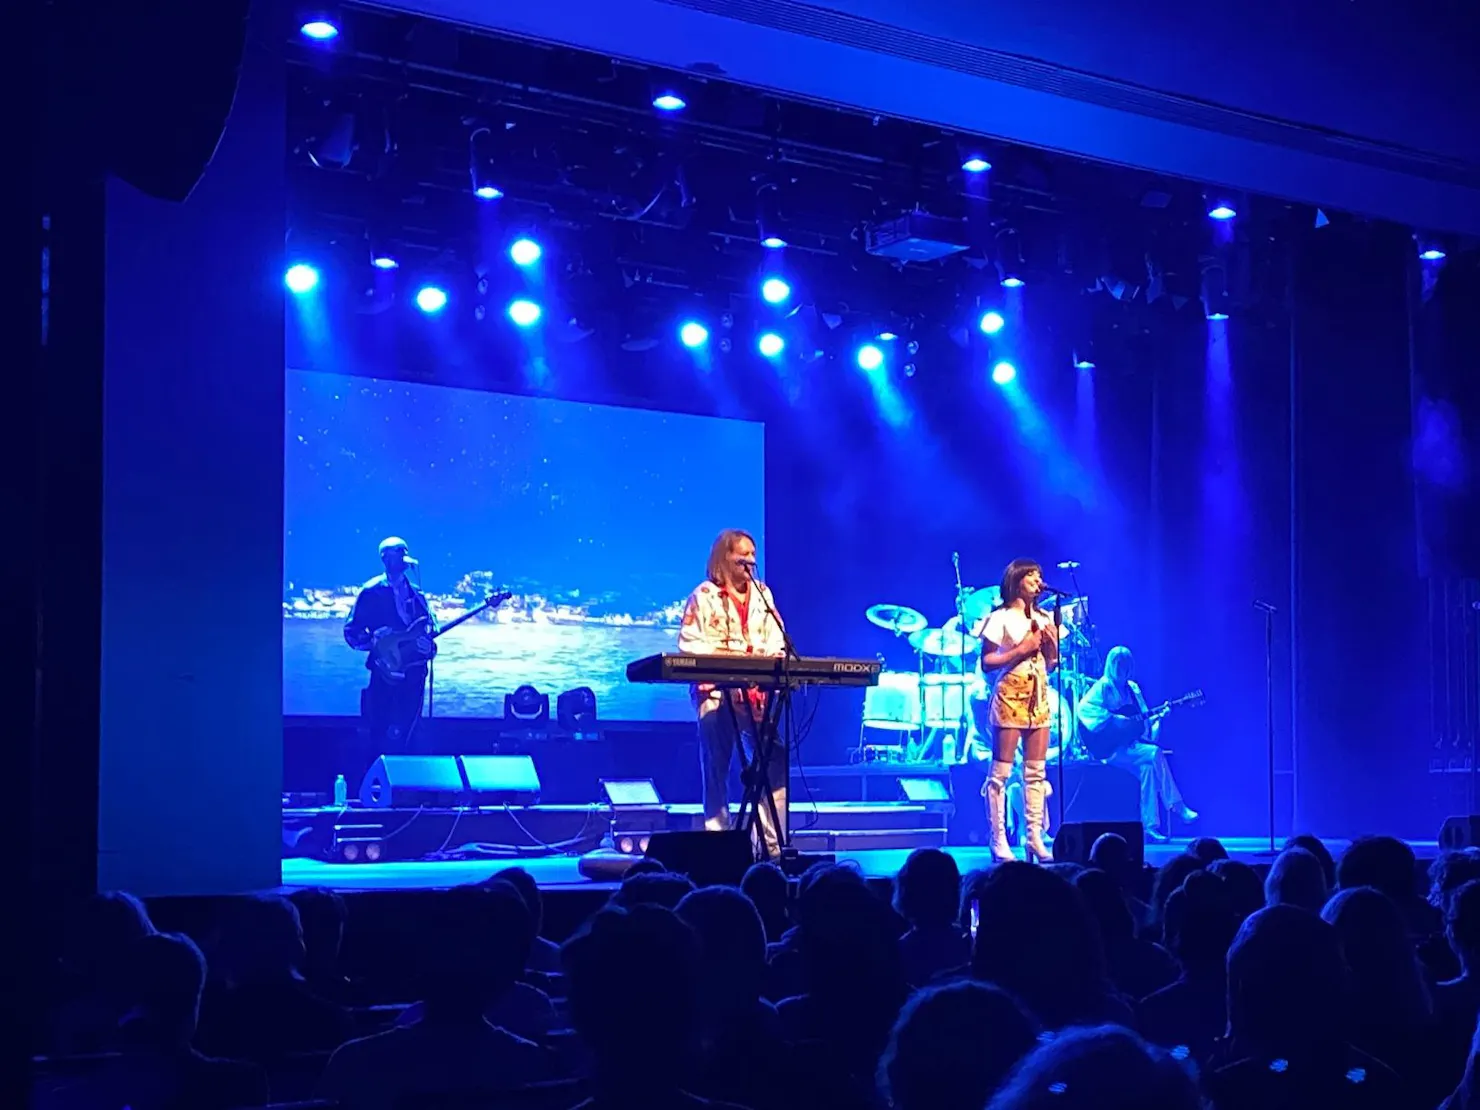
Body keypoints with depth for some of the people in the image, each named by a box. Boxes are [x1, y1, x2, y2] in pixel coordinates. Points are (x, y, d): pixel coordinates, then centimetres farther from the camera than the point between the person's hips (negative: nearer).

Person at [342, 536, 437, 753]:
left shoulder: (416, 594, 14)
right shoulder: (372, 592, 0)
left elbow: (430, 629, 14)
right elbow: (351, 631, 0)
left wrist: (430, 647, -7)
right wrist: (373, 640, -18)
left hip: (414, 673, 4)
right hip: (386, 672, -4)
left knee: (406, 735, 6)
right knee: (384, 736, -6)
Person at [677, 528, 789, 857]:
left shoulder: (762, 594, 16)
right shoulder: (704, 595, 2)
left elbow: (777, 641, 11)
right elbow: (689, 644, -5)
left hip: (759, 694, 4)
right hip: (717, 692, -4)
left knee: (773, 766, -3)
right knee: (716, 771, 0)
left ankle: (773, 845, 0)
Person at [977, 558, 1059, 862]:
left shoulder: (1043, 618, 16)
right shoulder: (1000, 618, -3)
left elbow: (1052, 663, 17)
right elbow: (987, 664, -9)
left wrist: (1051, 641, -1)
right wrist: (1021, 649, -15)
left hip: (1039, 697, 6)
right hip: (1010, 696, -6)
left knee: (1036, 771, 5)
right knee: (1001, 771, -6)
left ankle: (1035, 837, 9)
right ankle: (999, 840, -5)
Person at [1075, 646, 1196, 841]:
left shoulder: (1133, 688, 17)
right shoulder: (1103, 687, -5)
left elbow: (1144, 720, 18)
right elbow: (1083, 708, -22)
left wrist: (1158, 715, -3)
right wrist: (1114, 719, -24)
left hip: (1131, 743, 6)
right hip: (1110, 748, -6)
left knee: (1148, 766, -22)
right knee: (1155, 754, -24)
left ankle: (1150, 825, -20)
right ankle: (1176, 806, -16)